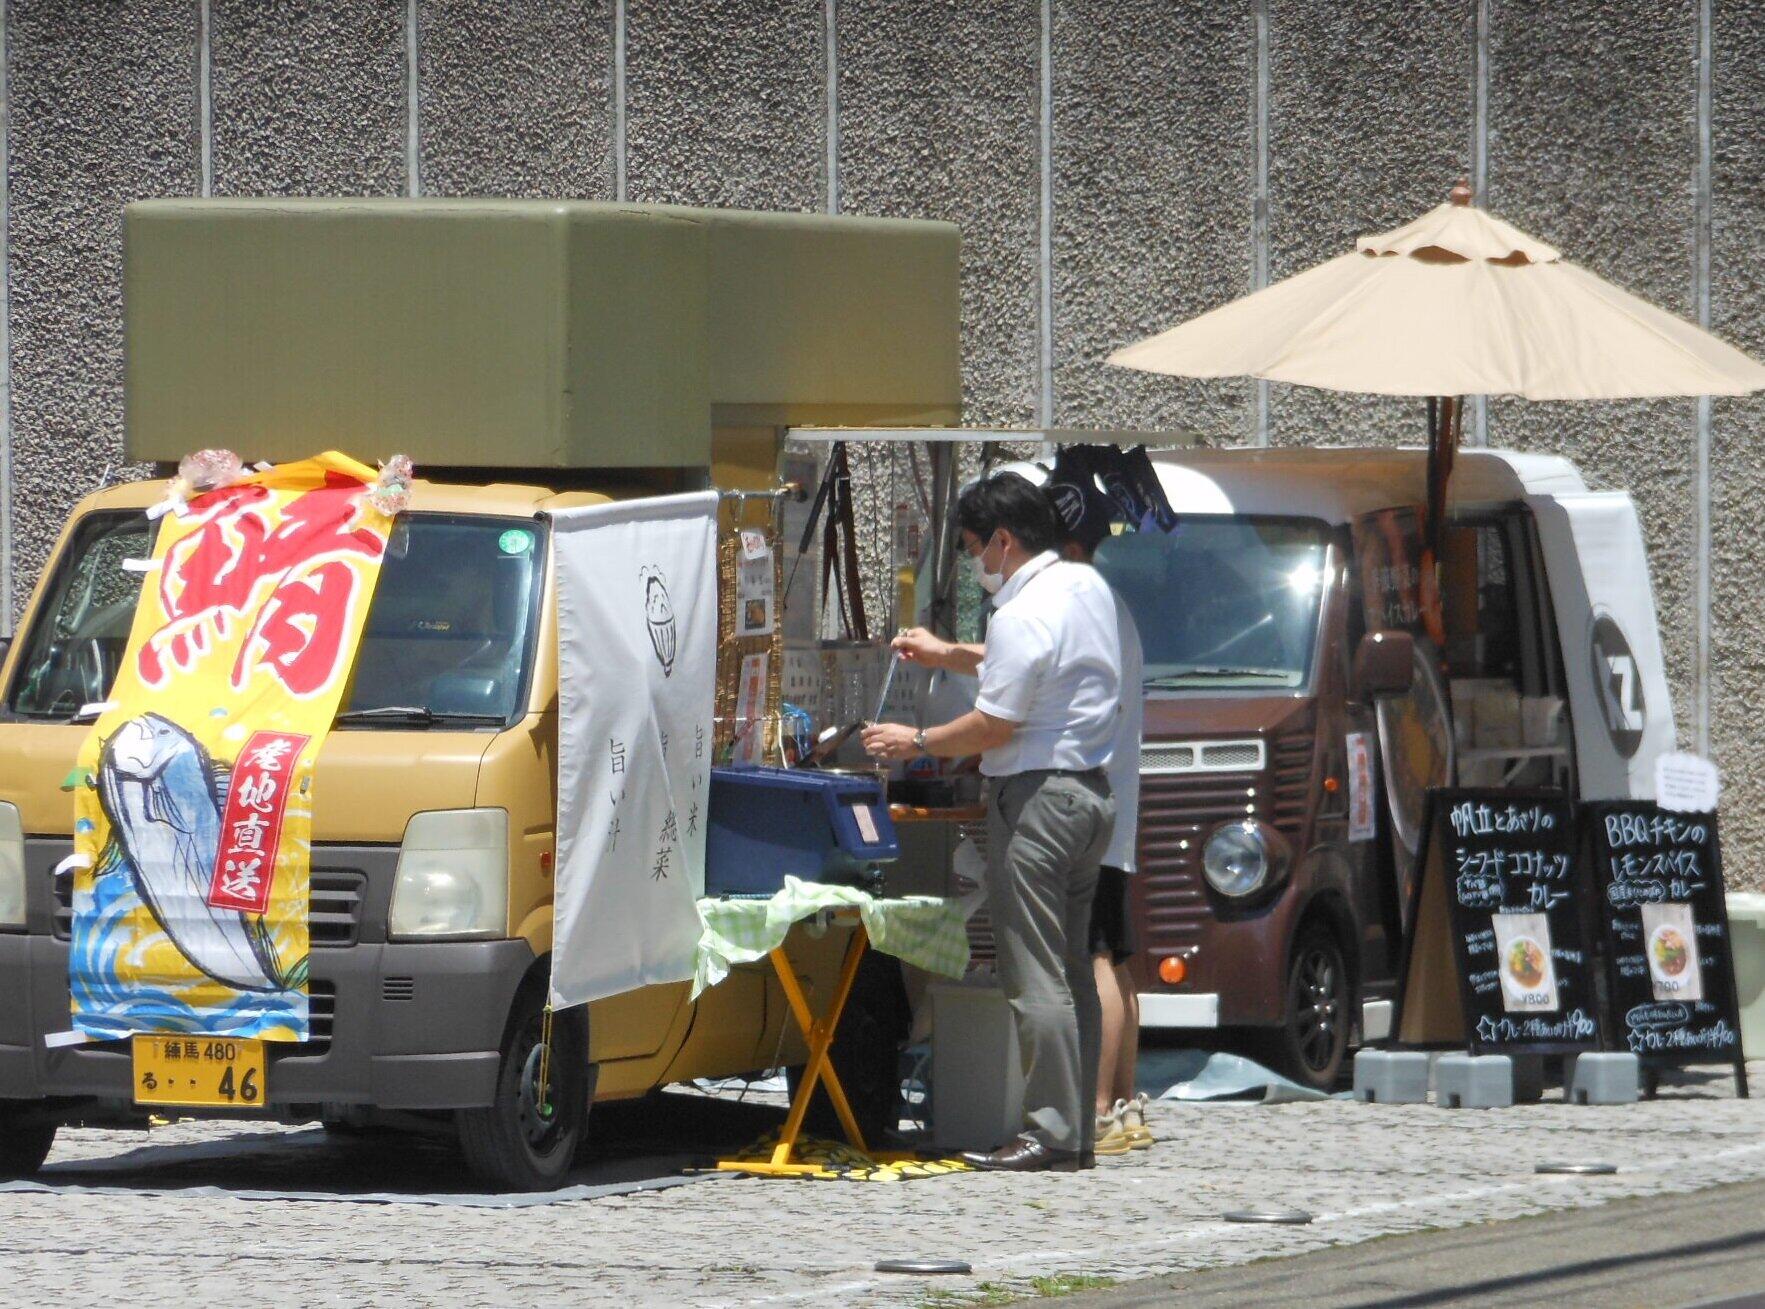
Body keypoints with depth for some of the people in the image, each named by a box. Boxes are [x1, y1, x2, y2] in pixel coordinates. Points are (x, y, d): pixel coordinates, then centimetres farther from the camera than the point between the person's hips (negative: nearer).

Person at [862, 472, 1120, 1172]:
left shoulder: (1022, 616, -18)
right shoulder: (1087, 587, 12)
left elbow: (994, 725, -16)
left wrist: (918, 742, -1)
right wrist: (948, 655, 35)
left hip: (1036, 796, -10)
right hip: (1091, 792, 10)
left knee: (1035, 977, -7)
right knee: (1072, 971, 12)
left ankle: (1050, 1133, -8)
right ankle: (1077, 1134, 13)